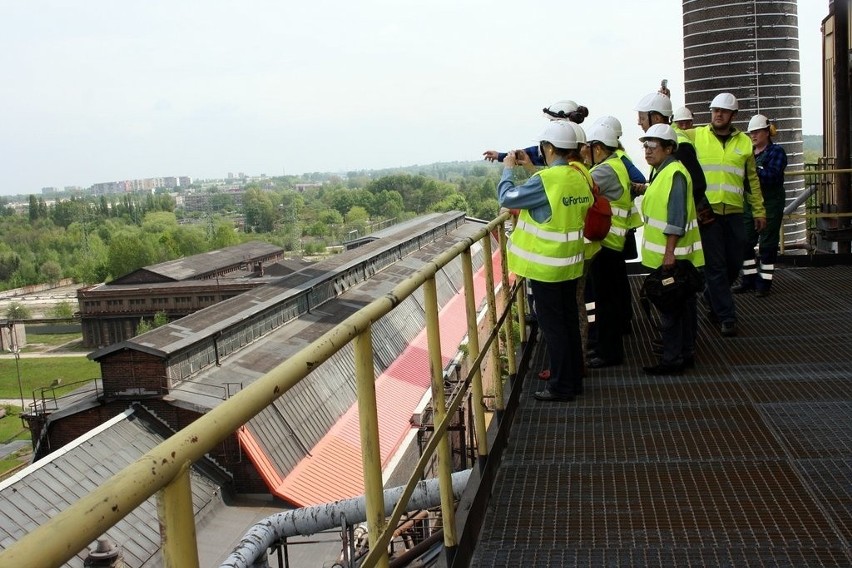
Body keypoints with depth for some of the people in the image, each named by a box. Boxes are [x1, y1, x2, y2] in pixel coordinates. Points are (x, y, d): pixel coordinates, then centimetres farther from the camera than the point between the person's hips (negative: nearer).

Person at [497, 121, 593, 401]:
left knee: (552, 325, 2)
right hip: (571, 261, 8)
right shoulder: (581, 176, 2)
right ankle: (574, 378, 27)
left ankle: (561, 386, 10)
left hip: (545, 265, -7)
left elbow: (507, 197, -13)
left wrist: (507, 169, 5)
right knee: (569, 320, 16)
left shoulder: (546, 180, -21)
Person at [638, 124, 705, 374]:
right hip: (665, 254, 10)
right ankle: (686, 353, 25)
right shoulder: (662, 172, 15)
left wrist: (670, 252, -25)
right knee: (682, 305, 16)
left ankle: (673, 360, 3)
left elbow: (677, 218, -23)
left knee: (671, 308, -4)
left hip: (672, 256, -10)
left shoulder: (675, 174, -18)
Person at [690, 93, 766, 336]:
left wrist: (758, 210, 15)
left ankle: (713, 298, 35)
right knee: (715, 265, 0)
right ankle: (726, 316, 8)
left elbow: (752, 179, 15)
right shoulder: (695, 136, 2)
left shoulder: (744, 142, 10)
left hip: (733, 213, 4)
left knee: (734, 263, 9)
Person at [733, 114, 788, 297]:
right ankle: (749, 279, 17)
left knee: (767, 244, 1)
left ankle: (764, 282, 8)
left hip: (770, 205, -5)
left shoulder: (776, 151, -5)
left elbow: (773, 176, -19)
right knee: (745, 242, 5)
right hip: (749, 204, 5)